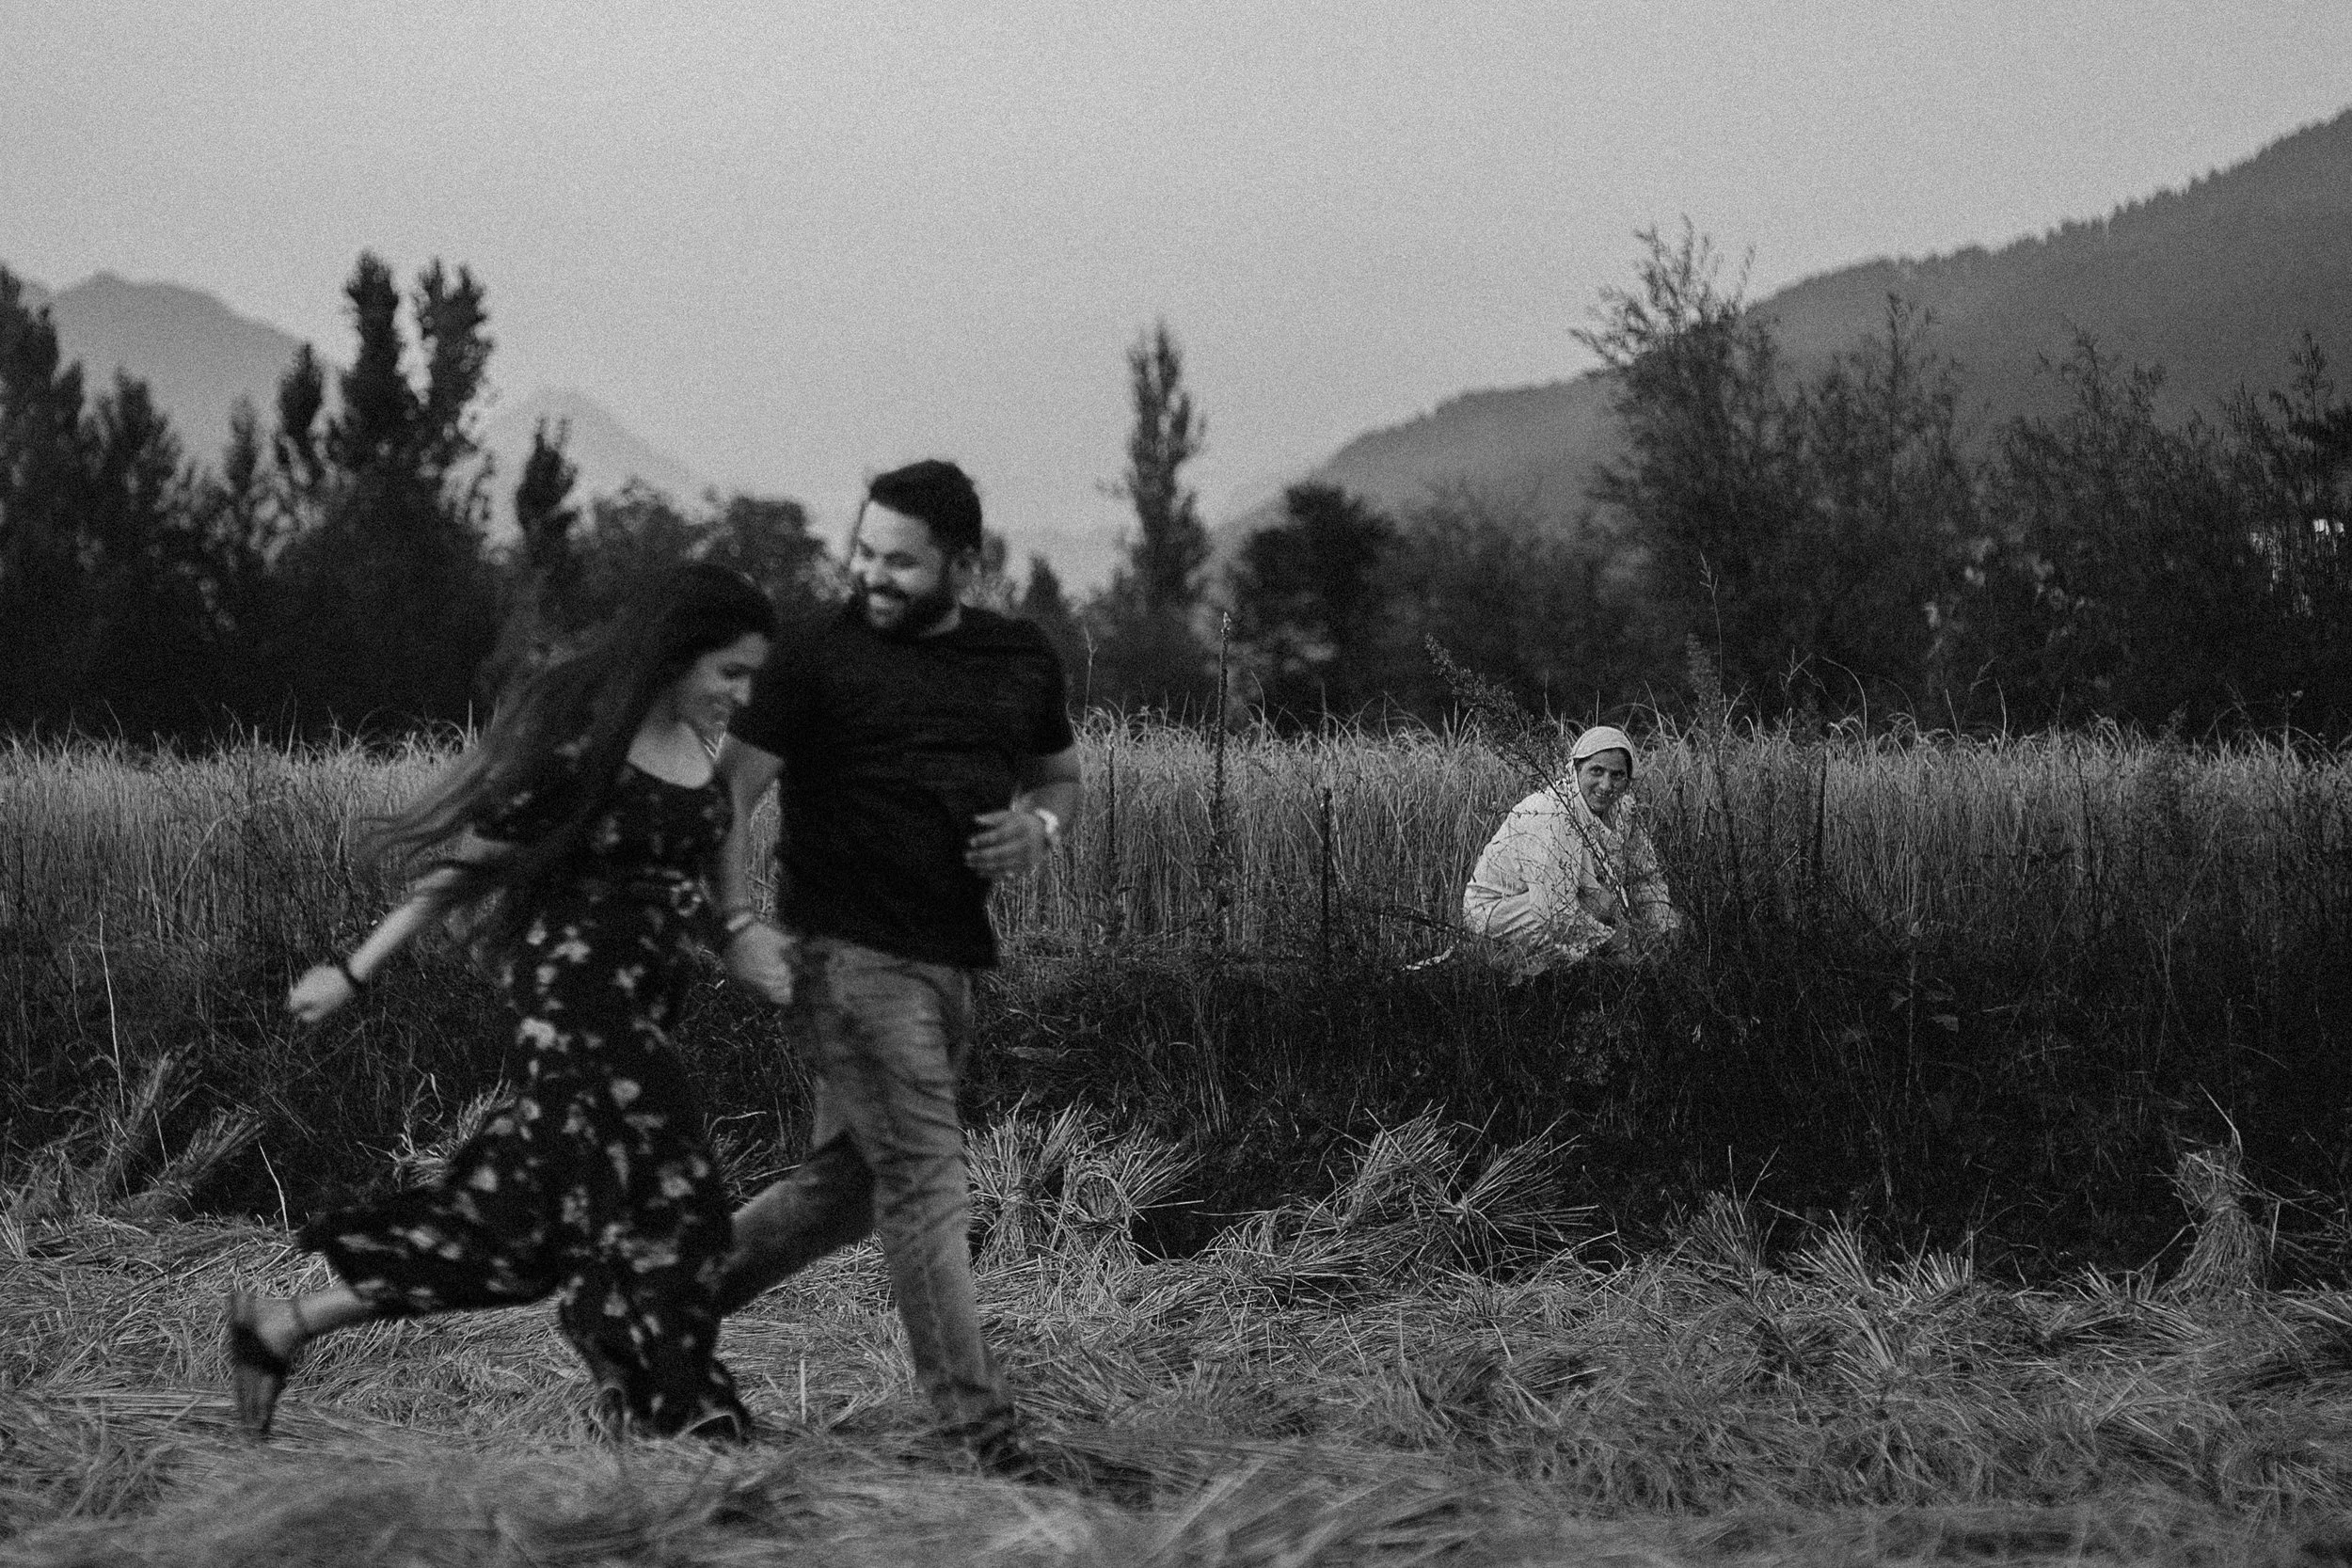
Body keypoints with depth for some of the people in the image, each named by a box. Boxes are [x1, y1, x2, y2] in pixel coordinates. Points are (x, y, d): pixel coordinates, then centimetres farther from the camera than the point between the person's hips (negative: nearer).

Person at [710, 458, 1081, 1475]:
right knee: (924, 1184, -10)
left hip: (947, 960, 6)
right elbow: (726, 794, -6)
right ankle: (980, 1432, -9)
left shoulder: (1022, 661, 11)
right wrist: (737, 925, -19)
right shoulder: (821, 658, -5)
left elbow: (1061, 776, 25)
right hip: (847, 956, -6)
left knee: (849, 1183, 14)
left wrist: (1039, 827, 1)